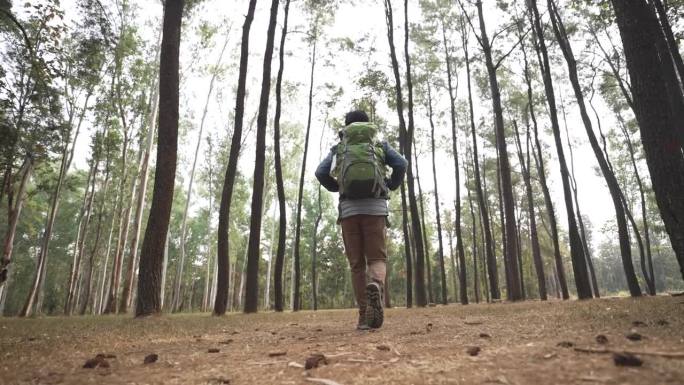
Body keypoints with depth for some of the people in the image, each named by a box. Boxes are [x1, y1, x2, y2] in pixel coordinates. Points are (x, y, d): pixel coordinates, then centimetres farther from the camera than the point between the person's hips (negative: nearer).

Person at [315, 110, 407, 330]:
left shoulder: (338, 149, 16)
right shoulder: (380, 146, 16)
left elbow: (321, 173, 2)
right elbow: (401, 164, 0)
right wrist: (391, 186, 17)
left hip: (349, 209, 1)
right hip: (375, 208, 0)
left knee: (357, 264, 7)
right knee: (377, 259, 1)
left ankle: (364, 316, 3)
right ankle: (375, 287, -33)